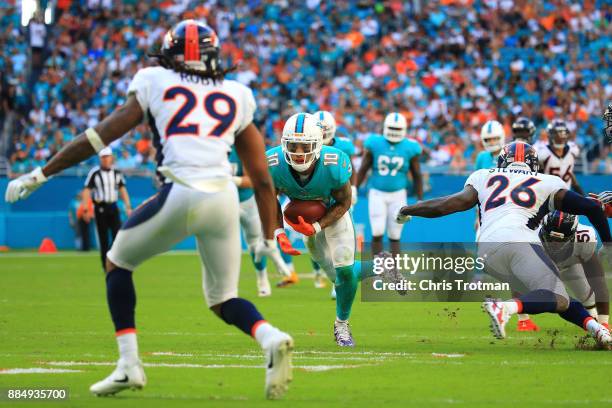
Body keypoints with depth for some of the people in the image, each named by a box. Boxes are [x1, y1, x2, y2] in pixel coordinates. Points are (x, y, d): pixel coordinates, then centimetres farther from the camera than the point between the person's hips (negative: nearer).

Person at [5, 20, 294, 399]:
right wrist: (271, 239, 30)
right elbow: (262, 180, 21)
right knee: (223, 298, 19)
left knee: (118, 262, 22)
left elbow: (98, 138, 11)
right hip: (225, 198, 3)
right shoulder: (237, 97, 22)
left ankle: (129, 364, 10)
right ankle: (270, 337, -12)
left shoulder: (154, 85, 14)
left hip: (180, 195, -3)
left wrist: (38, 176, 19)